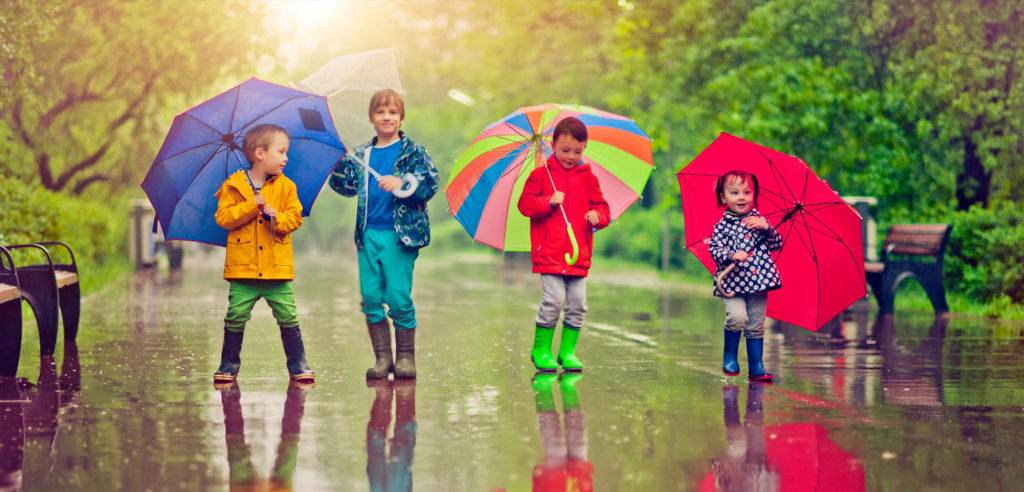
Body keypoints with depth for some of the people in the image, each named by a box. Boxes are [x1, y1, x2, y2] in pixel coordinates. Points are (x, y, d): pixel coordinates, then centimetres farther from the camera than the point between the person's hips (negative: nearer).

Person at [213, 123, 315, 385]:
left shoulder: (286, 187, 7)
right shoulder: (233, 186, 1)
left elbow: (295, 218, 4)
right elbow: (224, 217, -6)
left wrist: (277, 218, -14)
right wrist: (250, 206, -14)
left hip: (277, 267, 1)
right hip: (243, 267, -1)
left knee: (288, 318, -2)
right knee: (236, 319, -1)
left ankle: (298, 366, 9)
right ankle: (229, 366, 13)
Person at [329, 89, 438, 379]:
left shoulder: (412, 152, 2)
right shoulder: (362, 155, 15)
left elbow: (430, 184, -6)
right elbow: (347, 186, 15)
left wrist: (402, 184, -21)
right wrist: (342, 166, -3)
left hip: (399, 234, -4)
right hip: (368, 234, 4)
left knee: (399, 297, -6)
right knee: (371, 296, 2)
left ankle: (406, 357, 8)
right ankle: (382, 358, 12)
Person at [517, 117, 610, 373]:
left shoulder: (587, 178, 12)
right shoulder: (540, 175, 5)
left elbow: (602, 206, 11)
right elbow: (525, 204, 0)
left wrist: (598, 215, -11)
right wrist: (549, 202, -15)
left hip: (578, 255, 3)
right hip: (549, 253, -3)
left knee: (578, 304, 0)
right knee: (553, 300, -12)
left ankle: (568, 350, 13)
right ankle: (541, 349, 3)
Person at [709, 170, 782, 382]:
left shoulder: (759, 220, 10)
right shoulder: (722, 226, 1)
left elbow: (777, 245, 8)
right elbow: (715, 249, -8)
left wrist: (766, 228, -9)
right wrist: (731, 255, -27)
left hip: (759, 281, 3)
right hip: (732, 282, -3)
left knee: (756, 325, 6)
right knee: (737, 317, -22)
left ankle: (756, 366, 15)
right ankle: (729, 355, 0)